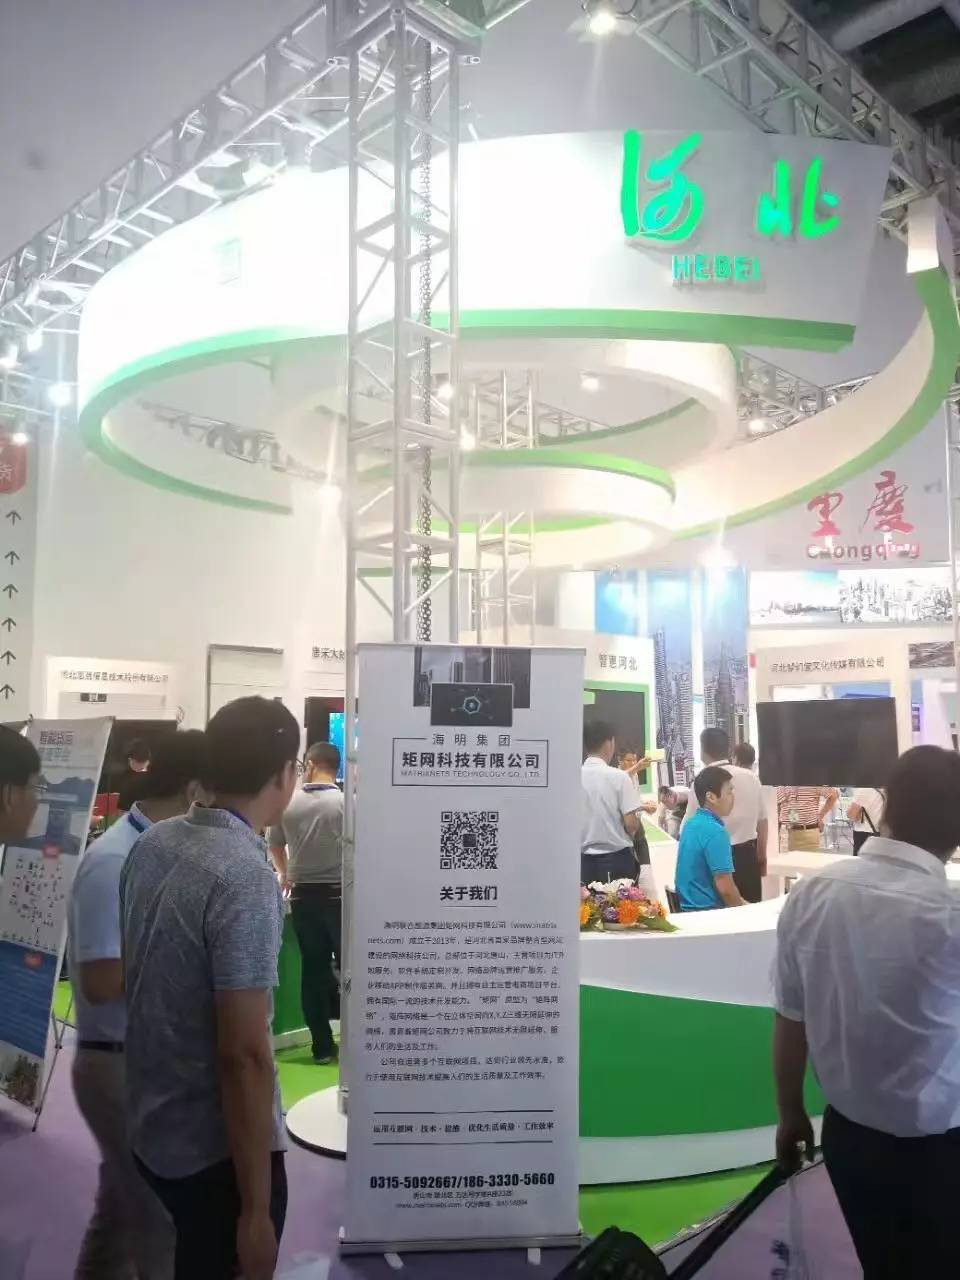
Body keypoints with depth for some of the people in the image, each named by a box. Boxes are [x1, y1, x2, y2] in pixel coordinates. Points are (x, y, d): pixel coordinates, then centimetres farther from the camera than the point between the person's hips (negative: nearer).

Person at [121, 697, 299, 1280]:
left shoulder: (152, 844, -3)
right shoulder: (247, 878, -27)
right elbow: (243, 1055, -26)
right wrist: (257, 1210, -19)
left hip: (151, 1125, 7)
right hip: (217, 1146, -7)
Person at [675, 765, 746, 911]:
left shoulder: (691, 823, 7)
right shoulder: (715, 831, -21)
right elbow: (725, 888, -22)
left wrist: (740, 903, 17)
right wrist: (744, 909, -3)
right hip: (708, 911, -9)